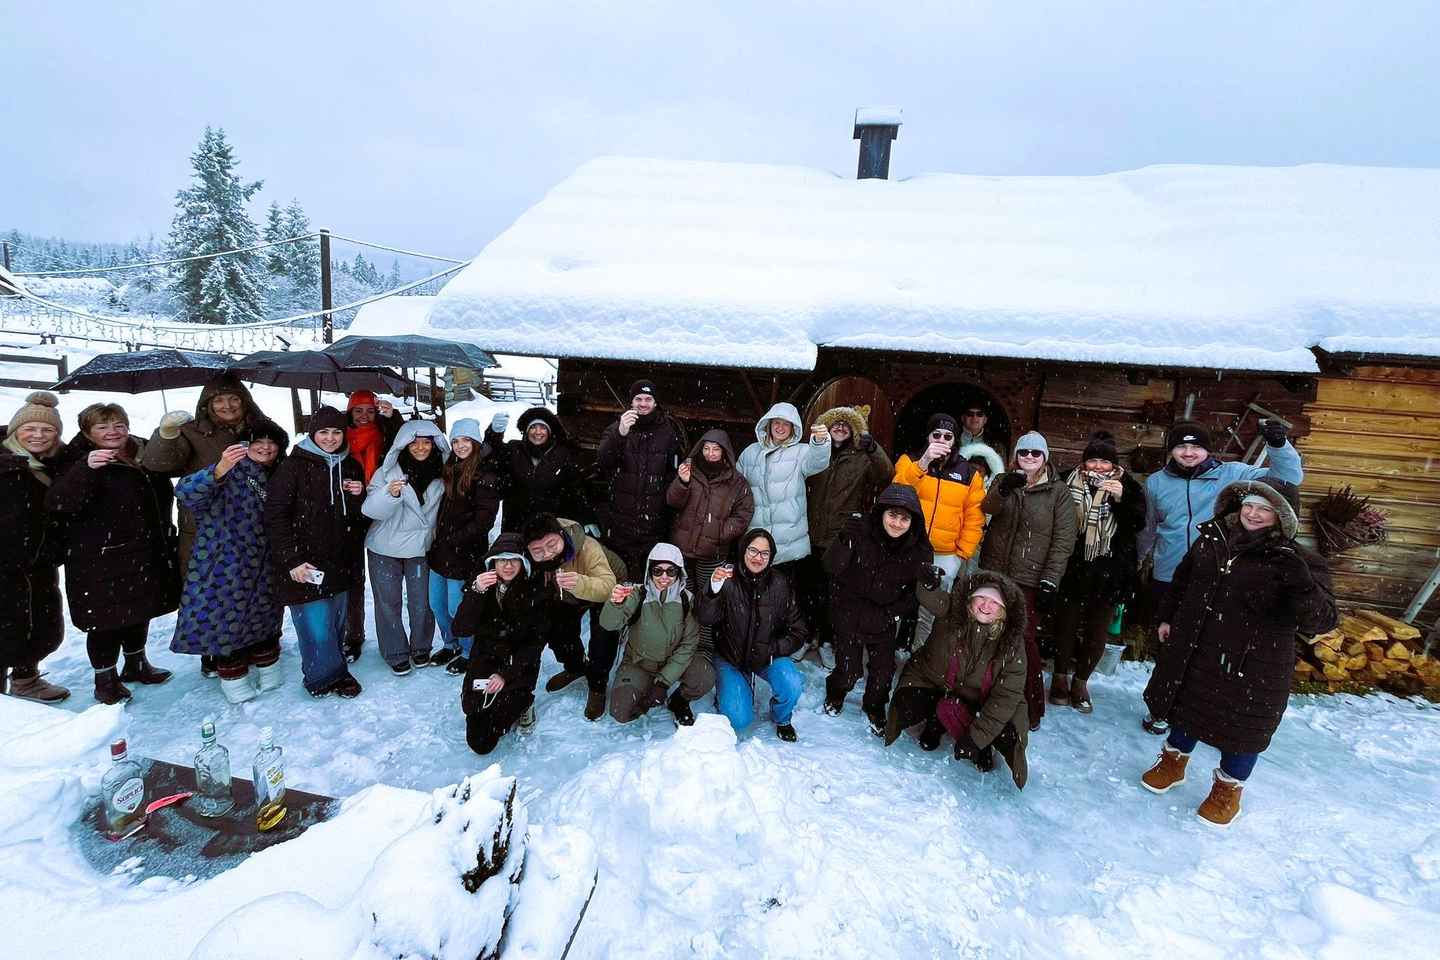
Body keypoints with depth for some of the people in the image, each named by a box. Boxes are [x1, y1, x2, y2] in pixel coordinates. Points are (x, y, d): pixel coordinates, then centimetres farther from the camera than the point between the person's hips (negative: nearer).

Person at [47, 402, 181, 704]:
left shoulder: (144, 457, 8)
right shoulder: (79, 462, -10)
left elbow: (163, 497, 22)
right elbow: (59, 502, -28)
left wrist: (165, 537, 21)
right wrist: (86, 468, -42)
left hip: (144, 554, 6)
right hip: (100, 559, -6)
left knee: (140, 612, 18)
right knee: (106, 619, 1)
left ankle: (136, 665, 36)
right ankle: (105, 679, 18)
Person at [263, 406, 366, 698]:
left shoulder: (350, 466, 9)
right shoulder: (294, 465, -7)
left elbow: (359, 516, 16)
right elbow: (275, 516, -9)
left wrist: (359, 496, -7)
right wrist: (291, 561, -15)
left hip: (339, 562, 5)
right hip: (304, 565, -5)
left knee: (336, 623, 14)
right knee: (317, 627, -4)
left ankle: (332, 673, 31)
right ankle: (327, 675, 18)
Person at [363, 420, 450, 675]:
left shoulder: (441, 472, -5)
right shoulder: (388, 471, -14)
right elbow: (371, 510, -20)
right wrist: (390, 494, -37)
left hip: (420, 548, 2)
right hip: (384, 549, -1)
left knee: (421, 603, 8)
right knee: (389, 603, 9)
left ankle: (421, 647, 31)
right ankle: (396, 654, 26)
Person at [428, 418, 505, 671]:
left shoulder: (486, 474, -15)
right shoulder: (451, 469, 10)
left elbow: (484, 518, -18)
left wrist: (455, 540, -18)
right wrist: (439, 539, 7)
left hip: (465, 553, -8)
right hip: (441, 550, 8)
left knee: (456, 607, 2)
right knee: (436, 603, 18)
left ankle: (470, 653, 23)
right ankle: (451, 645, 39)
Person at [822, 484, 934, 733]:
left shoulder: (920, 549, -10)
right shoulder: (860, 531, -20)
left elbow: (917, 590, 5)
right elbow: (832, 568, -23)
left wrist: (896, 612, -6)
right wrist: (844, 542, -39)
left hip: (884, 618, 3)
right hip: (850, 612, -2)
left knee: (884, 670, 5)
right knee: (848, 670, -1)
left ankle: (875, 707, 39)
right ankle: (835, 694, 36)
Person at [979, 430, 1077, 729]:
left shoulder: (1058, 491, 0)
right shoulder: (1004, 481, 10)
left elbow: (1063, 541, -4)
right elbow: (987, 508, -10)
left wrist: (1050, 581, -11)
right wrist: (1004, 488, -30)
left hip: (1030, 578, -3)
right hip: (994, 571, 4)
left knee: (1023, 639, -6)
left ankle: (1031, 707, 8)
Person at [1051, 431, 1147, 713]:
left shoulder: (1128, 486, 1)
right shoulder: (1070, 482, -2)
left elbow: (1138, 524, -9)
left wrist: (1121, 499, -23)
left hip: (1109, 570, 1)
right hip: (1073, 566, 0)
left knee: (1098, 629, 8)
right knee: (1067, 621, 9)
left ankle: (1081, 680, 24)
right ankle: (1061, 676, 25)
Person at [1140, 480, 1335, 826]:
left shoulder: (1298, 561, -14)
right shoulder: (1212, 538, -1)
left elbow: (1321, 620, -23)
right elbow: (1182, 580, 13)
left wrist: (1301, 584, -40)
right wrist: (1166, 617, 13)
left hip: (1251, 667, -4)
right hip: (1192, 651, 4)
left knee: (1242, 726, 13)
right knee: (1186, 708, 21)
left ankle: (1228, 789, 37)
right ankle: (1173, 762, 44)